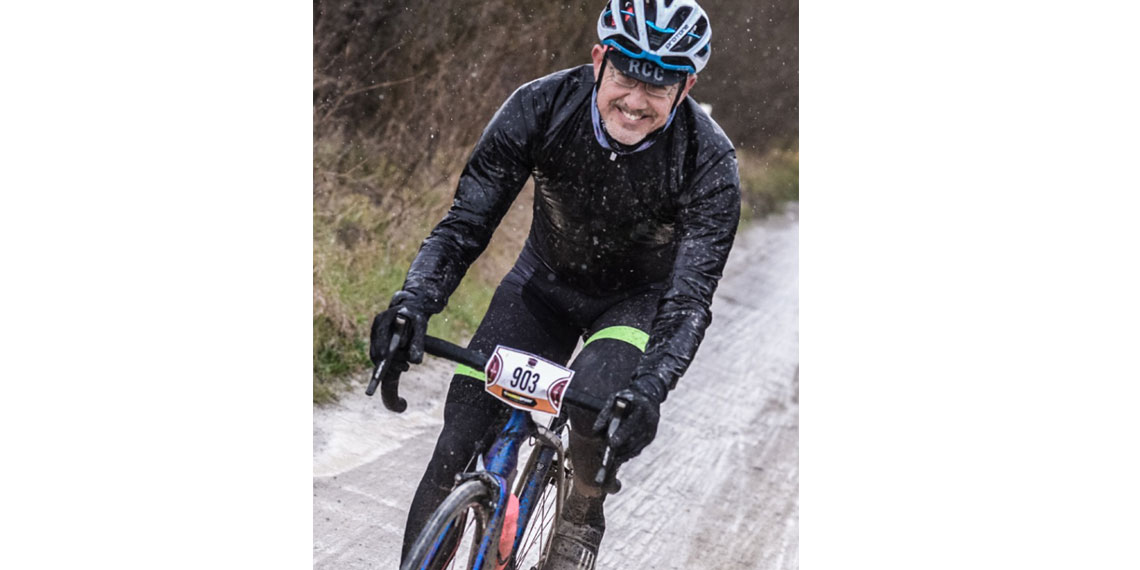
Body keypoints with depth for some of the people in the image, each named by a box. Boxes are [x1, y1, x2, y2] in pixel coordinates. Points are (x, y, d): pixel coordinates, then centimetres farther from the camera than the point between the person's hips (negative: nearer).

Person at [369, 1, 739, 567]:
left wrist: (651, 386, -49)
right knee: (463, 440, -10)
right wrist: (413, 301, -41)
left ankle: (579, 521, -5)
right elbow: (466, 221, -23)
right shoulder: (540, 107, -24)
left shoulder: (708, 162, -28)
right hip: (546, 282, 2)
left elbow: (690, 297, -31)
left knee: (599, 396, -31)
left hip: (639, 300, -1)